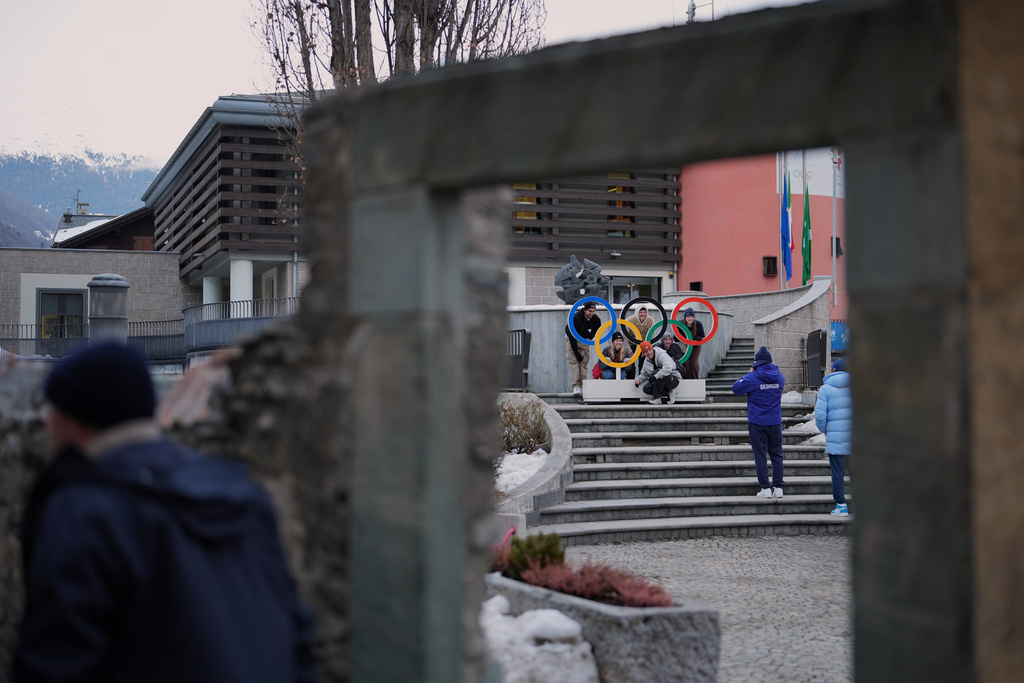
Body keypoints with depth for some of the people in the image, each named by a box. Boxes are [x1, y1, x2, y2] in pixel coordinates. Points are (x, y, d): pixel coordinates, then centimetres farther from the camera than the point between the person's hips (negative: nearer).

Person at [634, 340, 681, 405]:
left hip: (673, 380, -8)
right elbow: (644, 374, 19)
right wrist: (638, 379, -4)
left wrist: (655, 376, -45)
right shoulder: (646, 361, 6)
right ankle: (668, 394, -6)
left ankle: (656, 399, -26)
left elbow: (668, 368, -39)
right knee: (646, 388, -12)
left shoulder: (662, 355, -21)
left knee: (659, 375, -37)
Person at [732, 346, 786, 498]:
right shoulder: (779, 377, 3)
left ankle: (765, 488, -1)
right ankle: (778, 487, 7)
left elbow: (736, 388, -3)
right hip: (775, 423, 4)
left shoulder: (753, 378, -12)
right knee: (776, 454, 10)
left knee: (760, 456, 1)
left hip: (758, 424, -4)